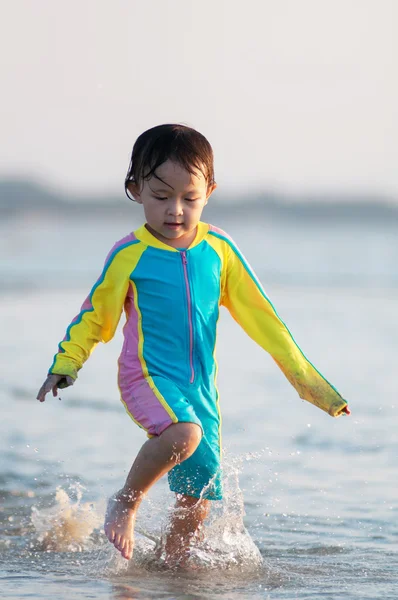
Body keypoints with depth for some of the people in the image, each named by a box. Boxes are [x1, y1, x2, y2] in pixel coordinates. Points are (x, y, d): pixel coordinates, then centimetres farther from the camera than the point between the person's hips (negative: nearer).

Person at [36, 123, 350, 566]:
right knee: (184, 433, -34)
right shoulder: (130, 255, -7)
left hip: (200, 388, 4)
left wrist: (306, 379, 4)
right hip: (148, 376, -4)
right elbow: (96, 315, 4)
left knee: (197, 500, 5)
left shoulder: (219, 250, 1)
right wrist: (66, 364, -10)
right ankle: (125, 503, -10)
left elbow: (260, 317, 6)